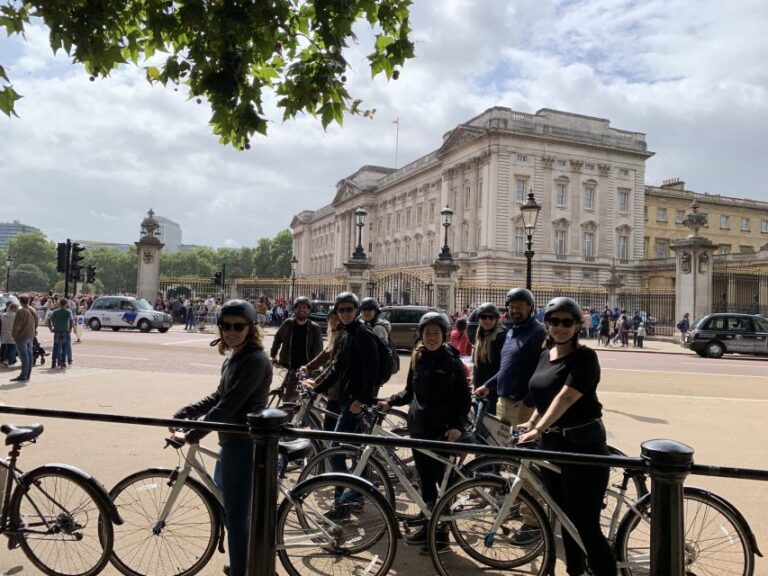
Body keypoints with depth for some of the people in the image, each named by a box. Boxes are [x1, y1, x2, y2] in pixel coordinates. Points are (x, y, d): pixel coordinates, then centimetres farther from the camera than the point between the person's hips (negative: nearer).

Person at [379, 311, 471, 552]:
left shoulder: (452, 362, -6)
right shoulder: (417, 359, 7)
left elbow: (464, 399, -5)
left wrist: (458, 425, -17)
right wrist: (389, 402, 0)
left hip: (443, 431, -5)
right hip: (418, 428, 5)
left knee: (444, 481, 2)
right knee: (425, 479, 13)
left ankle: (442, 532, 13)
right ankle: (427, 525, 26)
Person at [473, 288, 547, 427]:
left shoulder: (538, 333, -13)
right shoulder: (511, 332, 15)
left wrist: (528, 401, -22)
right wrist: (487, 385, 22)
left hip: (521, 403, -8)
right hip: (503, 399, 8)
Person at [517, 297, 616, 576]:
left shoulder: (585, 357, -14)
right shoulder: (545, 356, 9)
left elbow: (565, 397, -25)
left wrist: (538, 429, -32)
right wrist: (531, 422, 13)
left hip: (582, 446, -7)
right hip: (550, 444, 8)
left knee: (586, 523, -5)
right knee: (565, 518, 18)